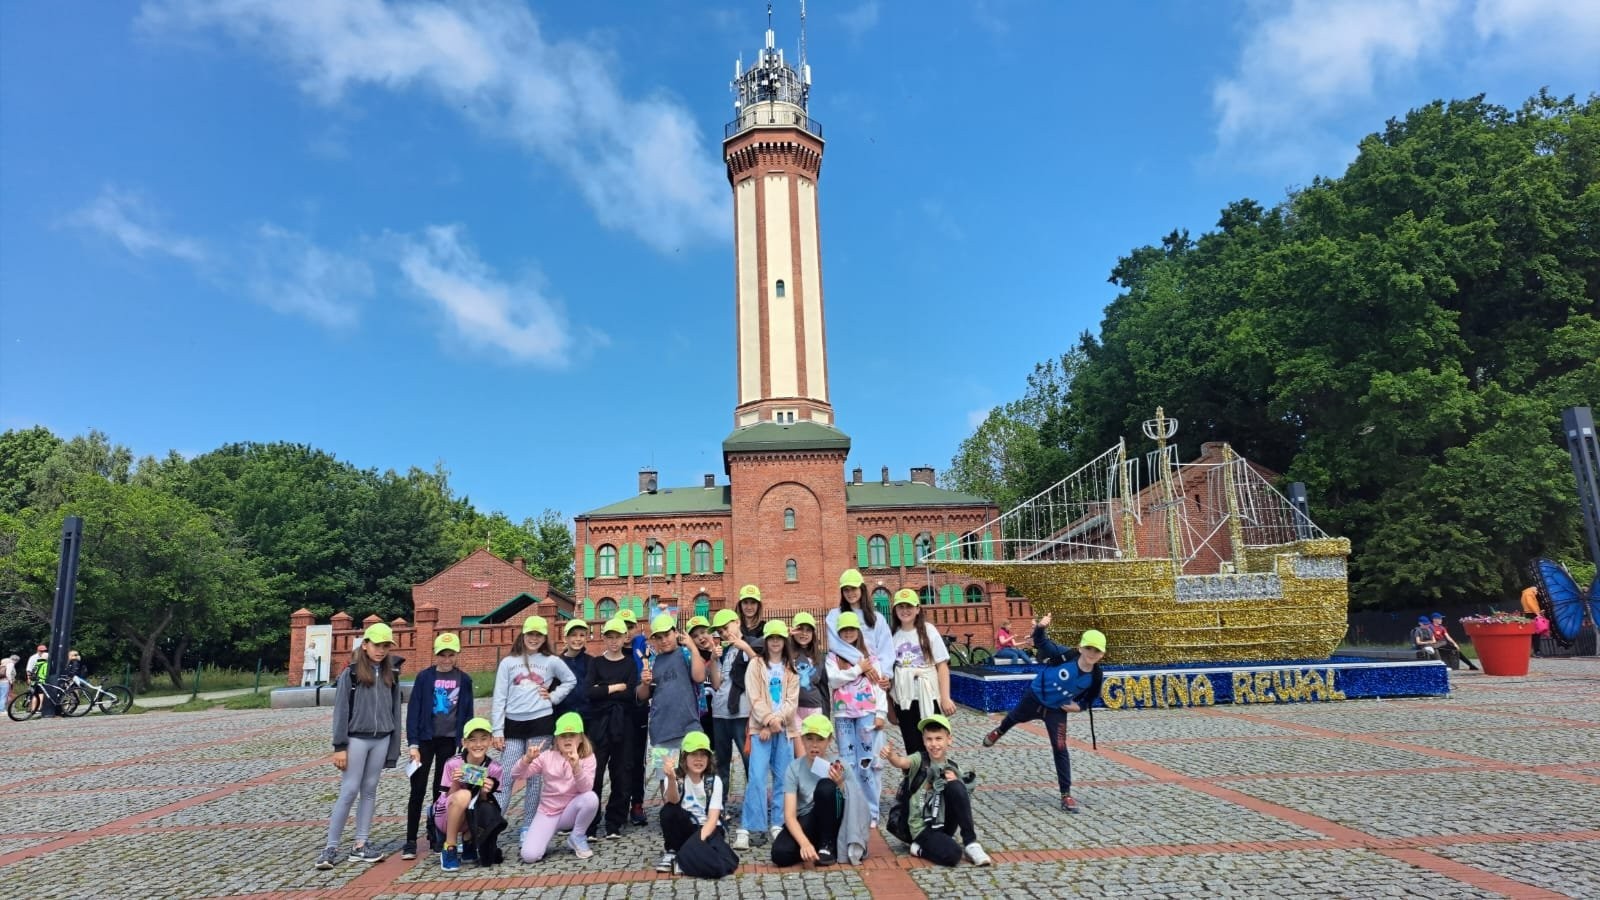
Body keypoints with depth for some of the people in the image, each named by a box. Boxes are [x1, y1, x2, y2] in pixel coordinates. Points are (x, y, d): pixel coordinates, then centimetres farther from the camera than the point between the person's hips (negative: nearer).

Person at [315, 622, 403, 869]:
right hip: (356, 738, -4)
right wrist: (339, 746, -10)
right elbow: (341, 711, -7)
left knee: (370, 790, 7)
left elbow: (395, 710, 9)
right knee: (349, 791, -4)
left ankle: (360, 845, 13)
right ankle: (331, 848, 5)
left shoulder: (390, 674, 6)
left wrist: (394, 746, 7)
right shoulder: (351, 673, -7)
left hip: (381, 739, 4)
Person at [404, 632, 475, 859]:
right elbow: (413, 710, -4)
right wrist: (413, 743, -11)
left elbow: (468, 713, 7)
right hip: (426, 739, -1)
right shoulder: (424, 677, -3)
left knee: (442, 790, 8)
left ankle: (437, 837, 17)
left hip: (449, 740, 1)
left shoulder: (464, 680, 2)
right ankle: (410, 841, 6)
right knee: (418, 790, 0)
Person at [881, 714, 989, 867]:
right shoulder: (919, 760, -7)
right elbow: (901, 762, -30)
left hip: (945, 824, 4)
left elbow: (964, 800, 7)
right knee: (952, 854, -30)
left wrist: (955, 783, -13)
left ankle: (970, 843, -12)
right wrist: (891, 756, -53)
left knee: (955, 786, -22)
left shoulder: (953, 768, 5)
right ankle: (921, 848, 1)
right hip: (922, 828, -4)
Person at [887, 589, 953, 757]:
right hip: (904, 701, 2)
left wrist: (945, 698, -10)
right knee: (912, 749, 7)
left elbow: (942, 666, -3)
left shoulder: (928, 630, -1)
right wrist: (888, 705, 7)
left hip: (928, 698, -2)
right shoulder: (892, 635, 4)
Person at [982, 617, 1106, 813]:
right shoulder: (1065, 655, -30)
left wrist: (1079, 706, -18)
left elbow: (1090, 699, 0)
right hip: (1034, 698, 0)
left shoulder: (1096, 676, -21)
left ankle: (1066, 795, 5)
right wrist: (1040, 627, -41)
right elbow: (1041, 642, -22)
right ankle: (999, 731, 66)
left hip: (1057, 711, 0)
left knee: (1060, 749, -7)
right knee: (1014, 718, 29)